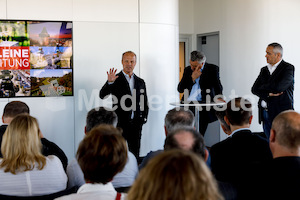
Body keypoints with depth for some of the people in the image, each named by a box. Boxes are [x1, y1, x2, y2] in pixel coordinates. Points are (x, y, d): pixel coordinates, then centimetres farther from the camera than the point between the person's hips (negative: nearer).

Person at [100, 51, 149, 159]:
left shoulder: (140, 82, 13)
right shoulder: (115, 79, -1)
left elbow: (144, 103, 20)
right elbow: (102, 96, -13)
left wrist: (144, 118, 6)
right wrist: (109, 82, -28)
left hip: (136, 124, 4)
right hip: (120, 124, -4)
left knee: (135, 154, 7)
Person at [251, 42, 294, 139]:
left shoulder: (288, 68, -6)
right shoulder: (264, 70, 13)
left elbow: (278, 87, -21)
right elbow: (254, 89, 5)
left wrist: (263, 87, -3)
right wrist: (268, 94, -13)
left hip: (281, 113, -6)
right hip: (266, 114, 6)